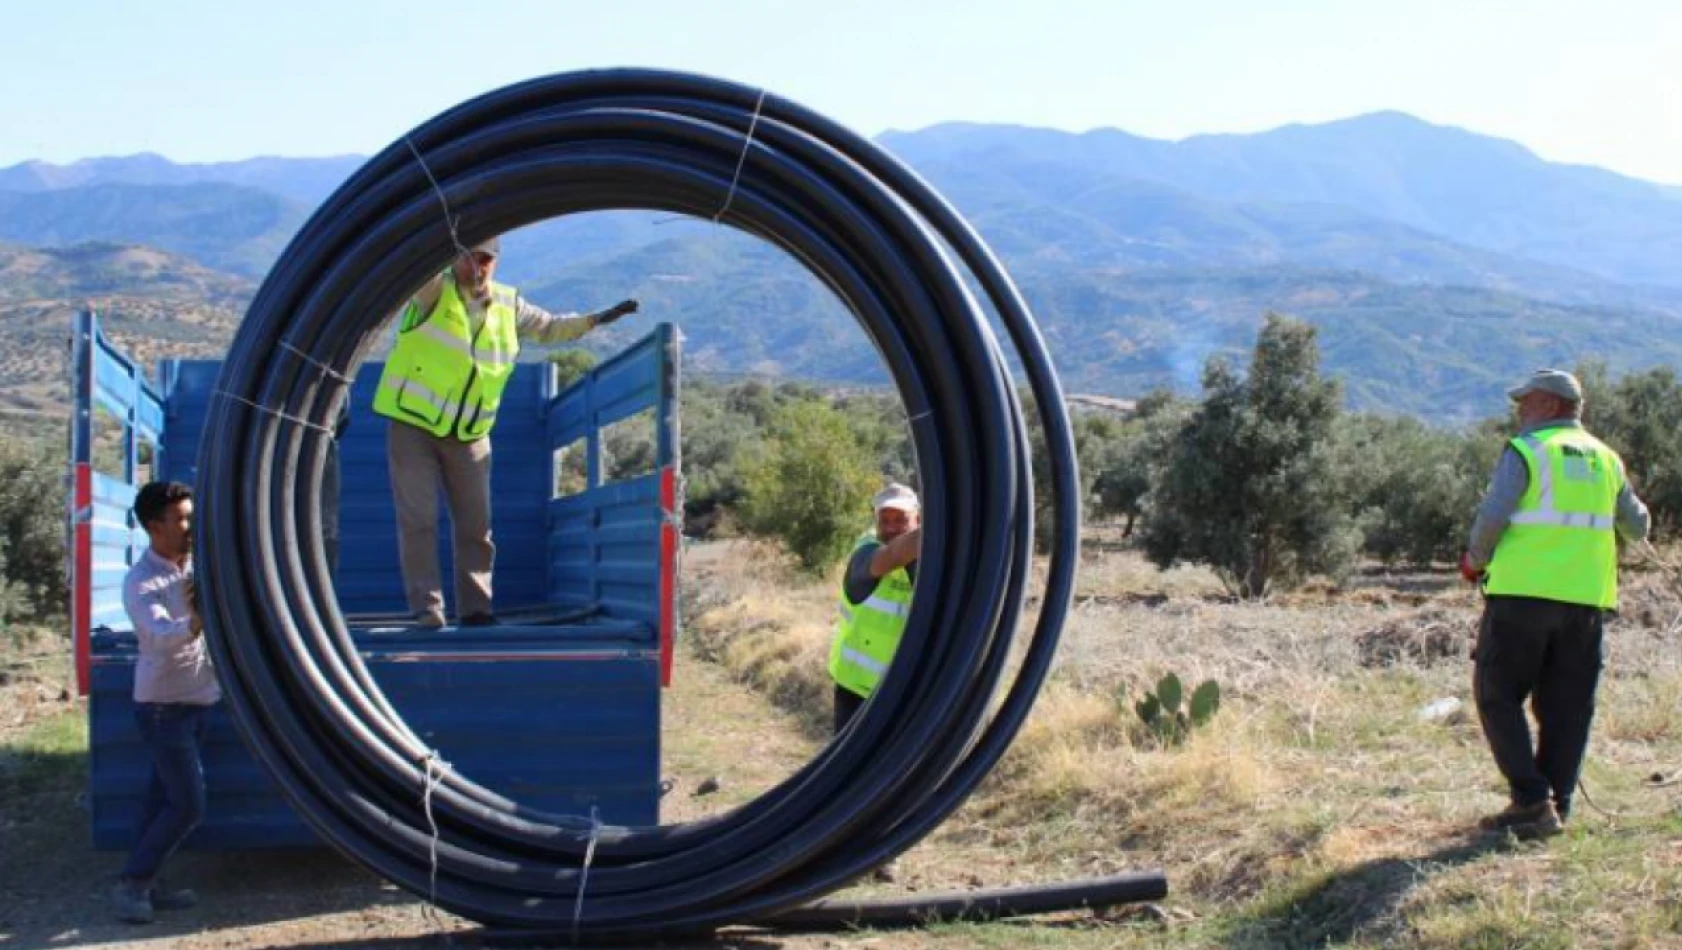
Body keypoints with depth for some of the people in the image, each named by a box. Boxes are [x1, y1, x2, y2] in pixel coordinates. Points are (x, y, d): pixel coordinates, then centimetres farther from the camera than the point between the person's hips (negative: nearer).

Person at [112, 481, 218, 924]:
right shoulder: (141, 582, -18)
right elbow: (160, 635, -36)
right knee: (188, 806, -8)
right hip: (164, 706, -7)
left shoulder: (199, 564, 5)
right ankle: (133, 882, 4)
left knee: (164, 797, 13)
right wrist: (196, 623, -54)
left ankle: (144, 883, 22)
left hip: (197, 700, 7)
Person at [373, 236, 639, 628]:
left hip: (470, 434, 4)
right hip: (413, 423, -4)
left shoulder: (508, 304, 7)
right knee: (419, 521, -5)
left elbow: (550, 328, 20)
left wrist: (596, 320, 10)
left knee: (476, 526, 4)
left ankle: (475, 607, 12)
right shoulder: (431, 290, -7)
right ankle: (425, 607, -1)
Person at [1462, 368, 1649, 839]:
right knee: (1566, 706, 9)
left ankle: (1531, 799, -6)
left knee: (1498, 695, 3)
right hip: (1586, 600, 5)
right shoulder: (1605, 458, 15)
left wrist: (1476, 560, 5)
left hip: (1523, 592, -5)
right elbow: (1637, 528, 21)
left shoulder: (1526, 451, -3)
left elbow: (1492, 516, -13)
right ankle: (1554, 807, 10)